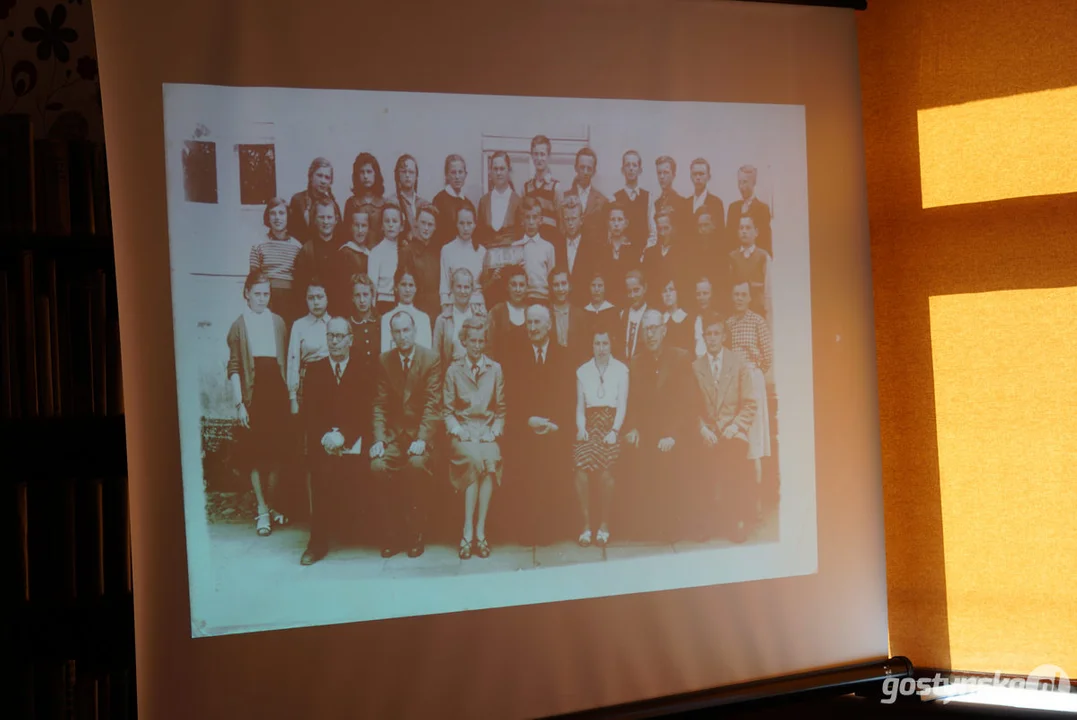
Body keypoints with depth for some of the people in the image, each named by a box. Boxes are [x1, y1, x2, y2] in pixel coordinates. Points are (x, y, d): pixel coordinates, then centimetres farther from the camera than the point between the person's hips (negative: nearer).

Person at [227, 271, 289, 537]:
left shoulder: (278, 322, 9)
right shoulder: (239, 326, 1)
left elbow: (286, 361, 11)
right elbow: (233, 368, -1)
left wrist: (291, 394, 4)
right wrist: (239, 403, -7)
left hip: (276, 388, 3)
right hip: (253, 391, -3)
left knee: (276, 448, 3)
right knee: (254, 452, -2)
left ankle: (271, 504, 15)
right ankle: (262, 510, 3)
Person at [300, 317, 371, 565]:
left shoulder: (362, 372, 13)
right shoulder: (314, 370, 15)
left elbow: (364, 414, 3)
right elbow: (309, 412, 6)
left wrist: (343, 436, -14)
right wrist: (325, 436, -13)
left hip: (352, 441, 0)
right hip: (322, 441, 0)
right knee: (323, 469, -31)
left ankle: (320, 540, -14)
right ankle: (320, 540, -25)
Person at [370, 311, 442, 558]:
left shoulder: (431, 359, -2)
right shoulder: (384, 361, 7)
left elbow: (433, 403, -8)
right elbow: (379, 404, 3)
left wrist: (422, 439, -20)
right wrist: (378, 439, -11)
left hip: (420, 432, -3)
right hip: (393, 433, 3)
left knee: (416, 464, -32)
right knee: (378, 466, -25)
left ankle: (415, 533, -15)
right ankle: (393, 532, -10)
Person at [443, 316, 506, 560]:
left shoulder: (495, 370, 10)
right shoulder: (453, 370, 8)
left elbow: (501, 409, 12)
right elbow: (448, 410, 9)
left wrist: (495, 431, -3)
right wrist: (457, 431, -7)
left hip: (488, 432, 1)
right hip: (463, 432, -1)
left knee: (491, 461, -31)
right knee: (473, 459, -32)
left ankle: (479, 531, -24)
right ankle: (469, 531, -26)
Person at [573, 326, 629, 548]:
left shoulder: (621, 369, 5)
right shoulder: (582, 371, 12)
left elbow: (622, 404, 2)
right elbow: (580, 405, 10)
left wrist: (614, 431, -9)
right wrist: (581, 427, -5)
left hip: (611, 425, -2)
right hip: (590, 424, 2)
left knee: (605, 473, -17)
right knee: (581, 470, -18)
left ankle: (604, 524, -1)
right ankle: (586, 524, -7)